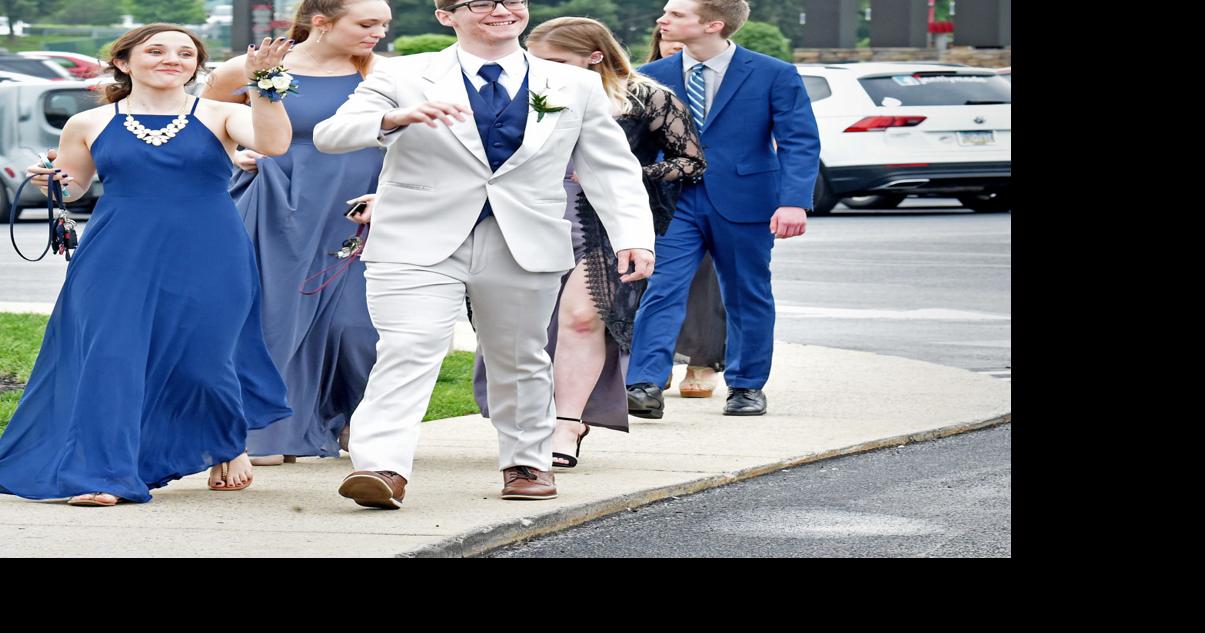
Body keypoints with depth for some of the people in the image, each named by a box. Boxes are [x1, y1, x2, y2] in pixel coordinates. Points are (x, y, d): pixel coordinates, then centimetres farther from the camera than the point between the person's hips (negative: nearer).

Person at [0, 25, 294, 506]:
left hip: (207, 263, -1)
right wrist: (51, 182, -4)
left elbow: (273, 144, -14)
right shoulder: (89, 125, 7)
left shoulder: (220, 116, 3)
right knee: (110, 357, -11)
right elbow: (70, 188, 17)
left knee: (200, 360, 2)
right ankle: (104, 474, -7)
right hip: (118, 263, 1)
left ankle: (229, 449, 31)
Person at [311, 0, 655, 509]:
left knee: (519, 359, 13)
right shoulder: (403, 77, 2)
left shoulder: (577, 87, 8)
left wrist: (633, 237, -6)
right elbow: (329, 136, -7)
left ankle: (527, 462, 29)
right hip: (420, 247, -2)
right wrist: (396, 118, -27)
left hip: (527, 251, 2)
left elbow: (611, 170, 9)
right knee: (406, 353, -16)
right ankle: (381, 468, -25)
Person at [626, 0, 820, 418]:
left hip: (743, 206, -1)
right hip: (675, 204, 1)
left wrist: (795, 201, -21)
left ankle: (746, 387, 25)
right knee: (662, 290, -12)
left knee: (747, 298, 10)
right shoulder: (652, 77, 4)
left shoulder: (774, 75, -5)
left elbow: (800, 142, -8)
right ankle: (645, 388, -20)